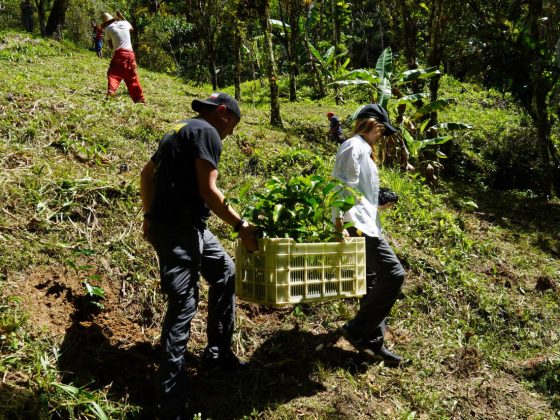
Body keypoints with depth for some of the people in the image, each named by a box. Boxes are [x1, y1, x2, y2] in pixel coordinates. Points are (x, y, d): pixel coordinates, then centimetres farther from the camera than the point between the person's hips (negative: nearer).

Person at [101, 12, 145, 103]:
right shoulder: (124, 23, 14)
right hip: (130, 53, 4)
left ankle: (110, 92, -27)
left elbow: (111, 45, 9)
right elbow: (131, 27, 39)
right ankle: (140, 99, 11)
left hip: (119, 54, -4)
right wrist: (121, 17, 42)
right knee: (133, 78, 9)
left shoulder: (108, 28, 4)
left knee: (113, 74, -3)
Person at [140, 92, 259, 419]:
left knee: (225, 273, 20)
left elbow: (147, 174, 25)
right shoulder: (207, 132, -10)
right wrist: (241, 226, -13)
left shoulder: (181, 130, 19)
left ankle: (218, 355, 28)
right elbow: (208, 190, -19)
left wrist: (150, 216, 28)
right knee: (183, 306, -9)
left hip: (189, 226, 10)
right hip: (178, 230, -10)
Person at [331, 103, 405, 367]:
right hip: (358, 225, -11)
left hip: (366, 224, 11)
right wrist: (341, 224, -26)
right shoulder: (355, 147, -10)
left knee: (374, 283, 13)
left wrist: (378, 203, 26)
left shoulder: (362, 148, 22)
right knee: (393, 274, -14)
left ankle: (373, 343, 20)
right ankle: (356, 330, -7)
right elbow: (344, 187, -20)